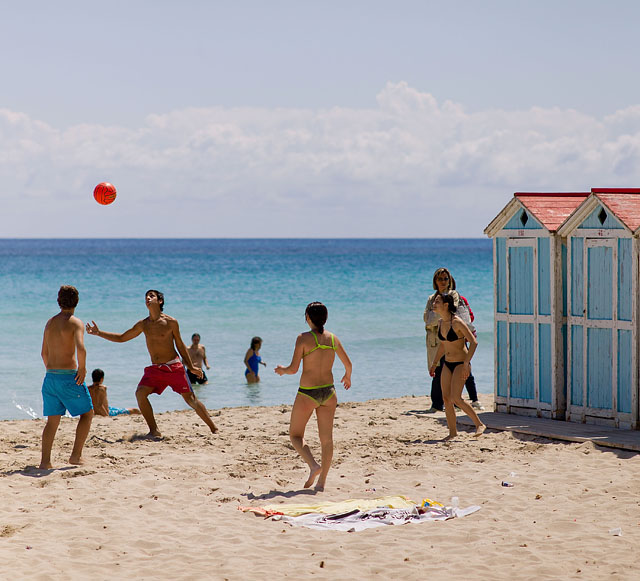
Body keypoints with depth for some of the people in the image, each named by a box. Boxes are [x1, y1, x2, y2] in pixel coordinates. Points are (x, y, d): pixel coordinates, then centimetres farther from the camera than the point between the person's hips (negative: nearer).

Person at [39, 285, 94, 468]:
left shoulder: (50, 323, 11)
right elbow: (81, 348, -25)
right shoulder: (75, 323, -9)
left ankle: (45, 460, 2)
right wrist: (82, 368, -10)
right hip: (69, 376, -6)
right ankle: (76, 455, 2)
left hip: (50, 376, 6)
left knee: (52, 419, 12)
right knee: (87, 413, 10)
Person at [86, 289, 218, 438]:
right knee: (140, 393, -18)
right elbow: (121, 338, 14)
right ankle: (154, 431, -11)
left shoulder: (171, 322, -5)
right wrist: (99, 333, 6)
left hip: (174, 367, -4)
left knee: (190, 398, -1)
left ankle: (214, 429, 12)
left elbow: (180, 345, 5)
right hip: (155, 369, 4)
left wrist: (191, 367, 8)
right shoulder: (143, 325, 6)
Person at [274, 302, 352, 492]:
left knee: (295, 435, 12)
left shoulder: (303, 338, -13)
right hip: (328, 391, 5)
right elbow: (348, 363, 14)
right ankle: (321, 482, 12)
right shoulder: (333, 338, 2)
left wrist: (281, 370, 6)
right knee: (326, 438, 11)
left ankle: (313, 465, -11)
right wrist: (347, 376, 35)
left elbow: (293, 369, -15)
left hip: (307, 394, -4)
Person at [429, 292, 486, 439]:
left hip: (461, 363, -7)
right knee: (446, 398, 2)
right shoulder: (441, 322, 5)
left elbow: (474, 342, -20)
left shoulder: (457, 322, -18)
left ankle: (479, 424, -2)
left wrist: (466, 364, -25)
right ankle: (453, 432, 13)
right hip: (447, 364, 7)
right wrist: (434, 364, 19)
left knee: (455, 398, -15)